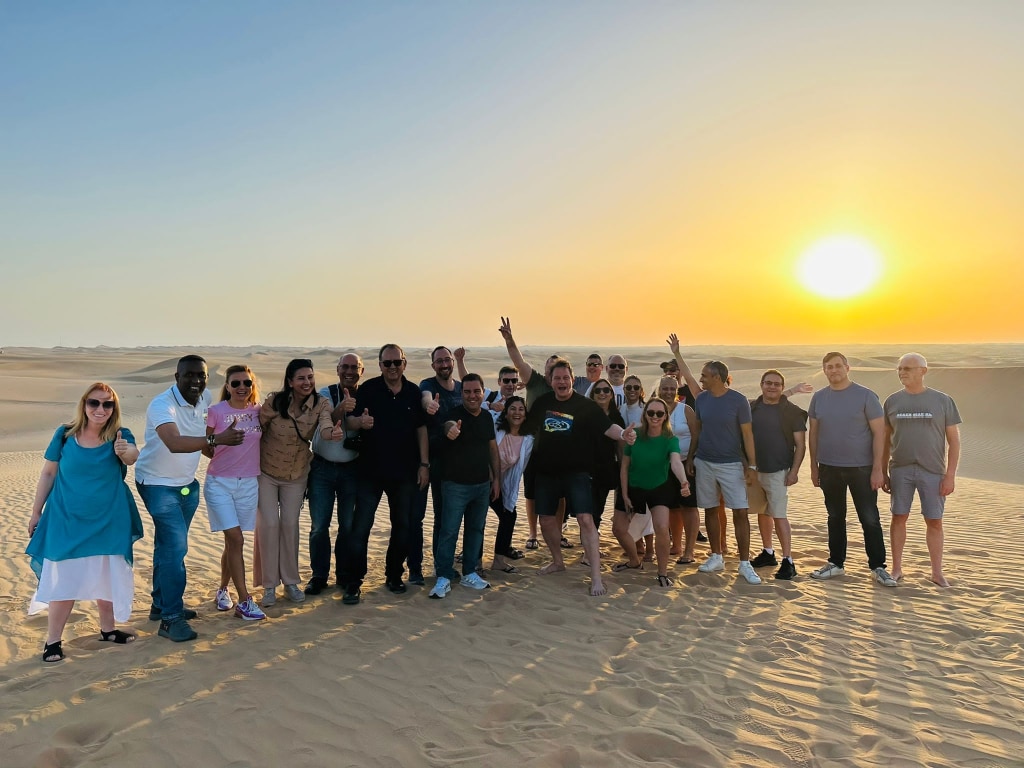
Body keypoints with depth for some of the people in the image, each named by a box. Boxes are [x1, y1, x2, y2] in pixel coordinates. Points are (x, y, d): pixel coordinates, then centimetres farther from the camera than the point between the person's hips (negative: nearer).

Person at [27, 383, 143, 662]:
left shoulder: (120, 434, -10)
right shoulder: (65, 434, -7)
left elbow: (133, 456, -32)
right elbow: (48, 473, 2)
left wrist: (125, 452, -56)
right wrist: (36, 512, 6)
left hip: (109, 520, 1)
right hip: (66, 519, -1)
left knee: (107, 576, 13)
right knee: (63, 578, 1)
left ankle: (108, 629, 30)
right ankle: (53, 640, 14)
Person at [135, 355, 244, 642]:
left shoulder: (205, 399, -3)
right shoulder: (162, 405, -25)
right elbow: (174, 443, -42)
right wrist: (216, 439, -49)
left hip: (187, 484, 7)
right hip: (158, 485, -7)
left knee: (169, 547, 18)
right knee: (174, 548, -12)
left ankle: (161, 605, 32)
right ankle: (171, 619, -4)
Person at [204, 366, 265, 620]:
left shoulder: (258, 411, 3)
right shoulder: (216, 412, -6)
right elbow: (207, 450, -2)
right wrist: (225, 438, -12)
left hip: (248, 484, 4)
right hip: (219, 483, -3)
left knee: (232, 541, 12)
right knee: (236, 540, -9)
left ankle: (223, 590, 31)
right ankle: (244, 601, -3)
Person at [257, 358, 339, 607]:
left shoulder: (320, 404, -16)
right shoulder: (274, 402, -20)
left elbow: (325, 427, -34)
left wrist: (333, 432, -58)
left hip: (297, 474, 2)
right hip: (266, 472, -1)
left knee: (290, 525, 9)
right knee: (269, 524, -1)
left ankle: (290, 582, 23)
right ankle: (270, 585, 13)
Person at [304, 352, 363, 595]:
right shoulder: (326, 393, -7)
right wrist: (341, 408, -43)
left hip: (351, 468, 1)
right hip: (322, 467, -1)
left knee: (348, 525, 8)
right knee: (319, 525, 2)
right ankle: (319, 576, 16)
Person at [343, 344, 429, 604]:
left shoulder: (414, 392, 3)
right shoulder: (368, 389, -5)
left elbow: (421, 429, 7)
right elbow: (350, 421, -8)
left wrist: (424, 464, 3)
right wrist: (360, 421, -32)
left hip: (404, 472, 3)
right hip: (371, 470, -3)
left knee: (403, 525, 12)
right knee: (361, 527, -5)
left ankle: (394, 576, 27)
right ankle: (352, 582, 5)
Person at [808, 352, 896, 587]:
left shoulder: (865, 396, -7)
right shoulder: (819, 398, 4)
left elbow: (879, 432, -7)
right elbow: (813, 433, 10)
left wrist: (878, 468, -12)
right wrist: (813, 467, 9)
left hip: (861, 468, -3)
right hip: (829, 468, 4)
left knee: (870, 519, 2)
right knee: (835, 517, 13)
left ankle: (878, 567, 14)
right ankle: (836, 564, 24)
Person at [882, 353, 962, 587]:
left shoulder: (943, 401, 0)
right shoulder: (892, 401, 5)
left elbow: (954, 441, 1)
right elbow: (885, 440, 10)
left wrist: (950, 475, -5)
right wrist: (883, 472, 7)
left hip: (933, 472, -1)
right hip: (900, 470, 1)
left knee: (934, 521, 4)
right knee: (899, 517, 4)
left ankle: (937, 572, 16)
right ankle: (897, 569, 15)